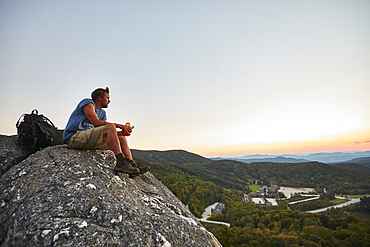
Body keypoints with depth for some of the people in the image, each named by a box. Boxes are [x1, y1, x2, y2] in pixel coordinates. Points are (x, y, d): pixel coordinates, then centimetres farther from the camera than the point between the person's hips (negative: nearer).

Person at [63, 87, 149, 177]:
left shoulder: (102, 113, 24)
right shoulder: (88, 102, 1)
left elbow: (109, 132, 11)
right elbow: (96, 122, -17)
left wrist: (122, 132, -8)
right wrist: (119, 125, -16)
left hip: (87, 140, 9)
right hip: (74, 138, -9)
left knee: (121, 137, 3)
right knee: (110, 127, -27)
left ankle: (133, 165, -13)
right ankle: (121, 162, -34)